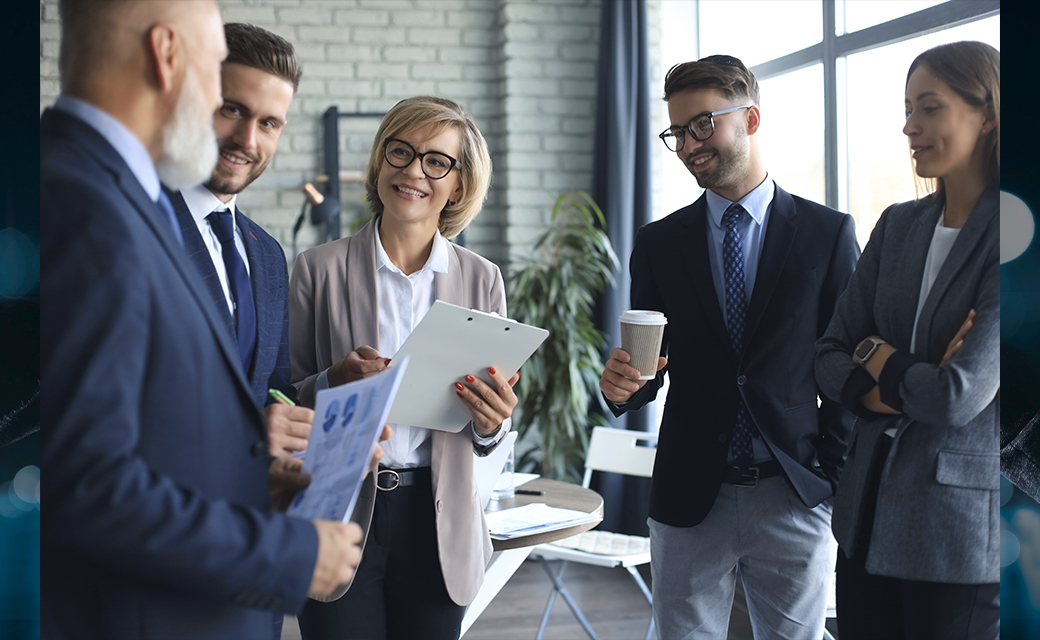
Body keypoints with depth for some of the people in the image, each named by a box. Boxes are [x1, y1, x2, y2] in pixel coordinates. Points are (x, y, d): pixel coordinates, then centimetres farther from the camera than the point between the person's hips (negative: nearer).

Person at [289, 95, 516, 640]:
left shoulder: (482, 279, 5)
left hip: (438, 527, 2)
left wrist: (492, 423, -13)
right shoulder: (319, 268, -1)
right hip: (339, 516, -2)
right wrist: (333, 384, -17)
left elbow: (489, 438, 10)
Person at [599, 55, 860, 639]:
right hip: (689, 498, 2)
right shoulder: (659, 244, 7)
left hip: (796, 501, -1)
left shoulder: (829, 233, 1)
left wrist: (830, 470, -5)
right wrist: (623, 385, -13)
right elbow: (653, 361, 10)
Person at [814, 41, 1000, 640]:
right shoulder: (900, 225, 7)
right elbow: (830, 358, 6)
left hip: (965, 529, -6)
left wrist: (876, 357, -3)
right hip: (870, 514, 6)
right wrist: (910, 384, -13)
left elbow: (960, 397, -20)